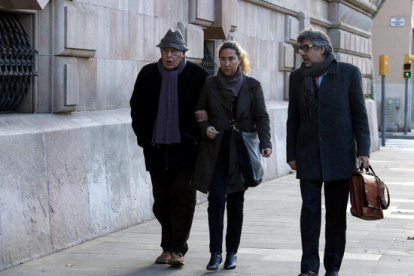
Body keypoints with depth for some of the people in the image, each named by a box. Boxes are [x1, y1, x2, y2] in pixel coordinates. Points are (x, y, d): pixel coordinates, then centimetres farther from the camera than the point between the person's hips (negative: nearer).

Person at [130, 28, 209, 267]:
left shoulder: (197, 75, -3)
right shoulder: (148, 74, 6)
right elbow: (137, 108, 13)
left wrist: (197, 137, -5)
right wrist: (144, 137, 4)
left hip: (185, 148, -3)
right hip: (156, 148, 4)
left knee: (183, 197, -5)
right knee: (162, 200, 9)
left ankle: (178, 250, -2)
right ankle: (168, 247, 21)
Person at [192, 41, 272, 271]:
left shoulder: (252, 86, 4)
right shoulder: (210, 84, 6)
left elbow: (261, 117, 1)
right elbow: (200, 112, 13)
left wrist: (265, 143, -13)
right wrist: (206, 128, -8)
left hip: (241, 150, 0)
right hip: (216, 150, 0)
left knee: (236, 202, 5)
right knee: (216, 200, -8)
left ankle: (232, 253, 14)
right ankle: (216, 253, -5)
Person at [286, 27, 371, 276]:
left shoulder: (348, 73, -1)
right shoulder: (297, 77, 8)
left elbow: (359, 114, -1)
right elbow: (293, 118, 10)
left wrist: (363, 151, -7)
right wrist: (291, 154, 5)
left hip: (339, 155, -2)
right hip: (308, 156, 2)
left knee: (337, 213, 5)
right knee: (310, 210, -2)